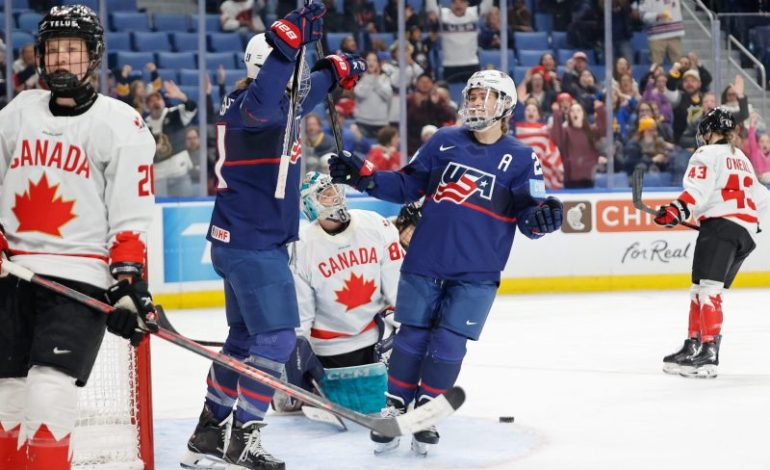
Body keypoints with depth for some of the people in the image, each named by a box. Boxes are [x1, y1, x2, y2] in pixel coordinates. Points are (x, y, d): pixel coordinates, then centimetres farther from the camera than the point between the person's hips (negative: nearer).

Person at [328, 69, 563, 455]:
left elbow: (530, 220, -2)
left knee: (448, 347, -2)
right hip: (424, 262, 2)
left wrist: (542, 216, -25)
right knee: (411, 339, 5)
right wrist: (364, 176, -2)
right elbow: (406, 185, 11)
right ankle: (394, 411, 17)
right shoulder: (443, 142, 6)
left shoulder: (521, 159, 0)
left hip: (476, 274, -2)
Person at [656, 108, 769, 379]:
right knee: (704, 291, 14)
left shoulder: (708, 154, 4)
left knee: (706, 289, -18)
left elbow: (699, 189, -14)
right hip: (747, 232, 9)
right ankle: (693, 347, 13)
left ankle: (708, 354, -30)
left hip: (721, 224, -9)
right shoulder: (742, 160, 29)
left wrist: (678, 209, -25)